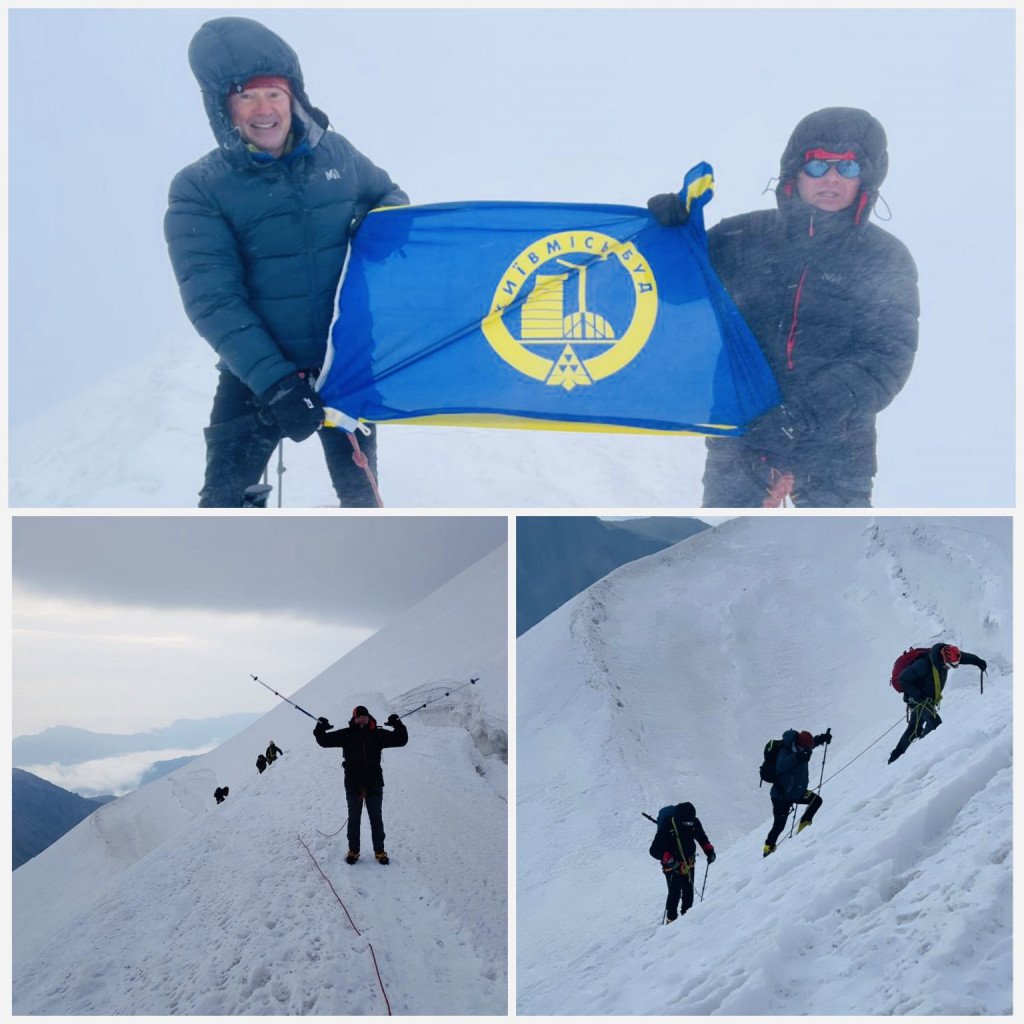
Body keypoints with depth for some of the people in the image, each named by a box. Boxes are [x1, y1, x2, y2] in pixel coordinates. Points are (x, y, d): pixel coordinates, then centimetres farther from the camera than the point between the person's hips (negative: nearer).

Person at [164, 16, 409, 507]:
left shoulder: (334, 154, -2)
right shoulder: (198, 189, -12)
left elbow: (390, 196, 16)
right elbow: (213, 300, -19)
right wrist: (273, 379, -30)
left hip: (346, 362, 3)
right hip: (256, 374, -2)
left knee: (358, 486, 18)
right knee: (225, 501, -2)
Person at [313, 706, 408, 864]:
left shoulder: (378, 734, 1)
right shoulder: (347, 734, 1)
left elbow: (401, 740, 0)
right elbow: (325, 741, 1)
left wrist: (398, 726, -17)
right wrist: (320, 730, -17)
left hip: (374, 785, 0)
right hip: (353, 785, 0)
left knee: (376, 819, 8)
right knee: (354, 819, 10)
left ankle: (379, 851, 19)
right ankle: (353, 851, 20)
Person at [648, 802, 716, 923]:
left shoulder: (694, 823, -10)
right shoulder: (666, 826, -25)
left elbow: (702, 838, 12)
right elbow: (655, 850, -23)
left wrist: (709, 850, -2)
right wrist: (668, 859, -36)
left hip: (689, 863, 5)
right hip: (672, 865, -5)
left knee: (688, 892, 10)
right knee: (675, 893, -10)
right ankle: (671, 919, 5)